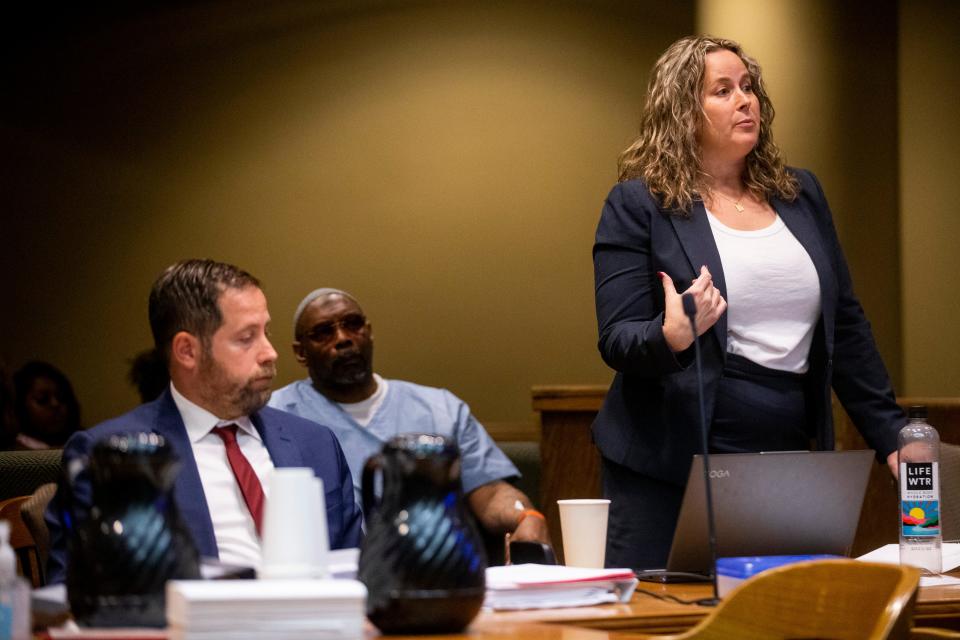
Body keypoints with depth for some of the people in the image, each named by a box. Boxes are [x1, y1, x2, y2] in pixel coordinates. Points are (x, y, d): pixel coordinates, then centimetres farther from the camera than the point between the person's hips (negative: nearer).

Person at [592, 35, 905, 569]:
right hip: (671, 466, -4)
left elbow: (847, 326, 16)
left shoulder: (800, 194, 13)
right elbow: (617, 340, -7)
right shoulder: (638, 204, -2)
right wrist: (671, 338, -28)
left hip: (791, 460, 4)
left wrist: (892, 434, 12)